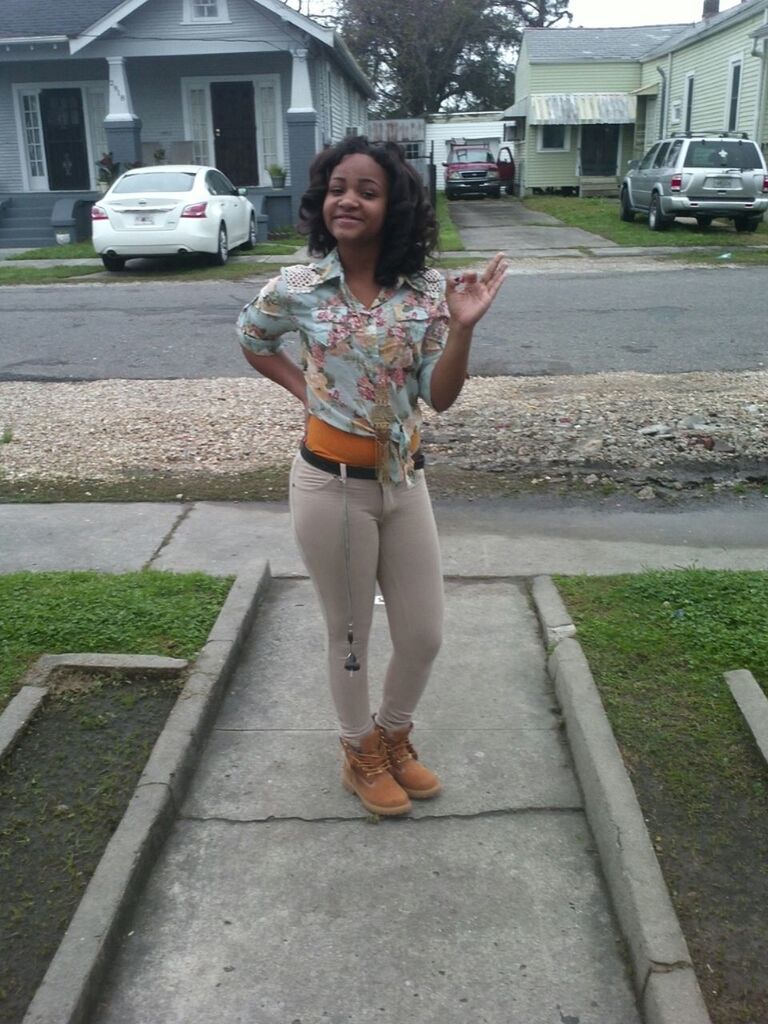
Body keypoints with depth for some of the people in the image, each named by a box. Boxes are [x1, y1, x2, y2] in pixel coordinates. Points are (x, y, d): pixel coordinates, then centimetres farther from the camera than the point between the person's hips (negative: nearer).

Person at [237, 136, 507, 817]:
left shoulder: (426, 292, -4)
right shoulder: (297, 289, -8)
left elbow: (440, 397, -6)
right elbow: (252, 342, 13)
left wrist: (462, 327, -20)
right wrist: (304, 389, 0)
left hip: (405, 479, 3)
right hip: (331, 483, -3)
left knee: (425, 632, 12)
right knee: (349, 633, 13)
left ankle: (395, 737, 41)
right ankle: (360, 754, 38)